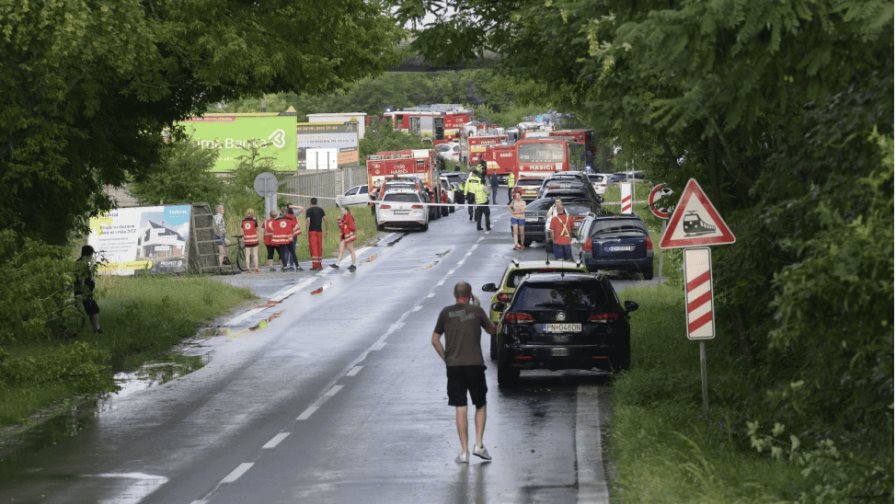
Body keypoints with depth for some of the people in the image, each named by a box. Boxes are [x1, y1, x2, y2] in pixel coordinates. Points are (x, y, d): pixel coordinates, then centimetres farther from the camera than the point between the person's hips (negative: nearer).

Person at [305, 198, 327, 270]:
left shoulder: (309, 210, -3)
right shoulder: (321, 210, 9)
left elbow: (308, 221, -12)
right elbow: (325, 219, 4)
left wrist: (306, 230, -7)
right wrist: (326, 229, 10)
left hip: (312, 231, -4)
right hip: (319, 230, 4)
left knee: (313, 248, -5)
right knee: (320, 247, 12)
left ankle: (315, 265, -13)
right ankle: (319, 264, 16)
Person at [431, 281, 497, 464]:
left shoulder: (446, 312, 3)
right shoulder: (477, 310, -1)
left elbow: (435, 340, 3)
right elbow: (491, 330, 14)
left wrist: (446, 358, 12)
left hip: (454, 366, 1)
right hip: (475, 364, -1)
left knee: (460, 409, 2)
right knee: (480, 406, 15)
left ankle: (464, 452, 0)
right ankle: (479, 445, 3)